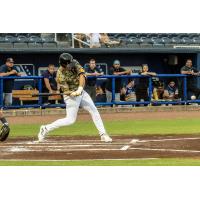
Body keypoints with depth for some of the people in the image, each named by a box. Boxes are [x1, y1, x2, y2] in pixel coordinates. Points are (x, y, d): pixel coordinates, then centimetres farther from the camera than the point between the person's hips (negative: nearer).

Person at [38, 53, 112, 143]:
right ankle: (46, 129, 4)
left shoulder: (74, 64, -12)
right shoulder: (60, 76, -25)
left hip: (81, 92, 6)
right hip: (71, 96, -6)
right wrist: (74, 93, -43)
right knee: (70, 120, -6)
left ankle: (103, 134, 7)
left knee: (94, 111, 2)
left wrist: (80, 88, -38)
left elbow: (81, 74, -24)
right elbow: (66, 91, -22)